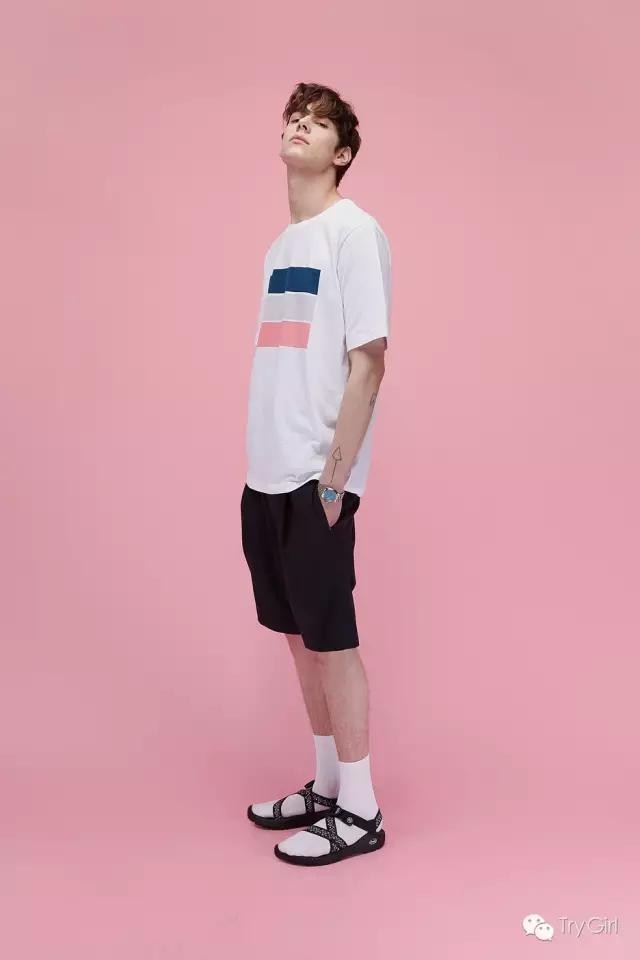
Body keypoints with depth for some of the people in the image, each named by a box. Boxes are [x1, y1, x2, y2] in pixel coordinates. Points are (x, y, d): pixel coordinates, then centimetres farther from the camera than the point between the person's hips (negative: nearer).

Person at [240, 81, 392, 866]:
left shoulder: (353, 230, -7)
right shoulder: (279, 245, 17)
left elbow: (368, 361, -13)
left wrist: (334, 474, -16)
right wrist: (263, 463, 12)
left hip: (315, 477, -8)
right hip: (268, 473, 8)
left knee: (330, 635, -1)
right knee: (299, 633, 13)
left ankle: (359, 809, 14)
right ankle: (326, 784, 28)